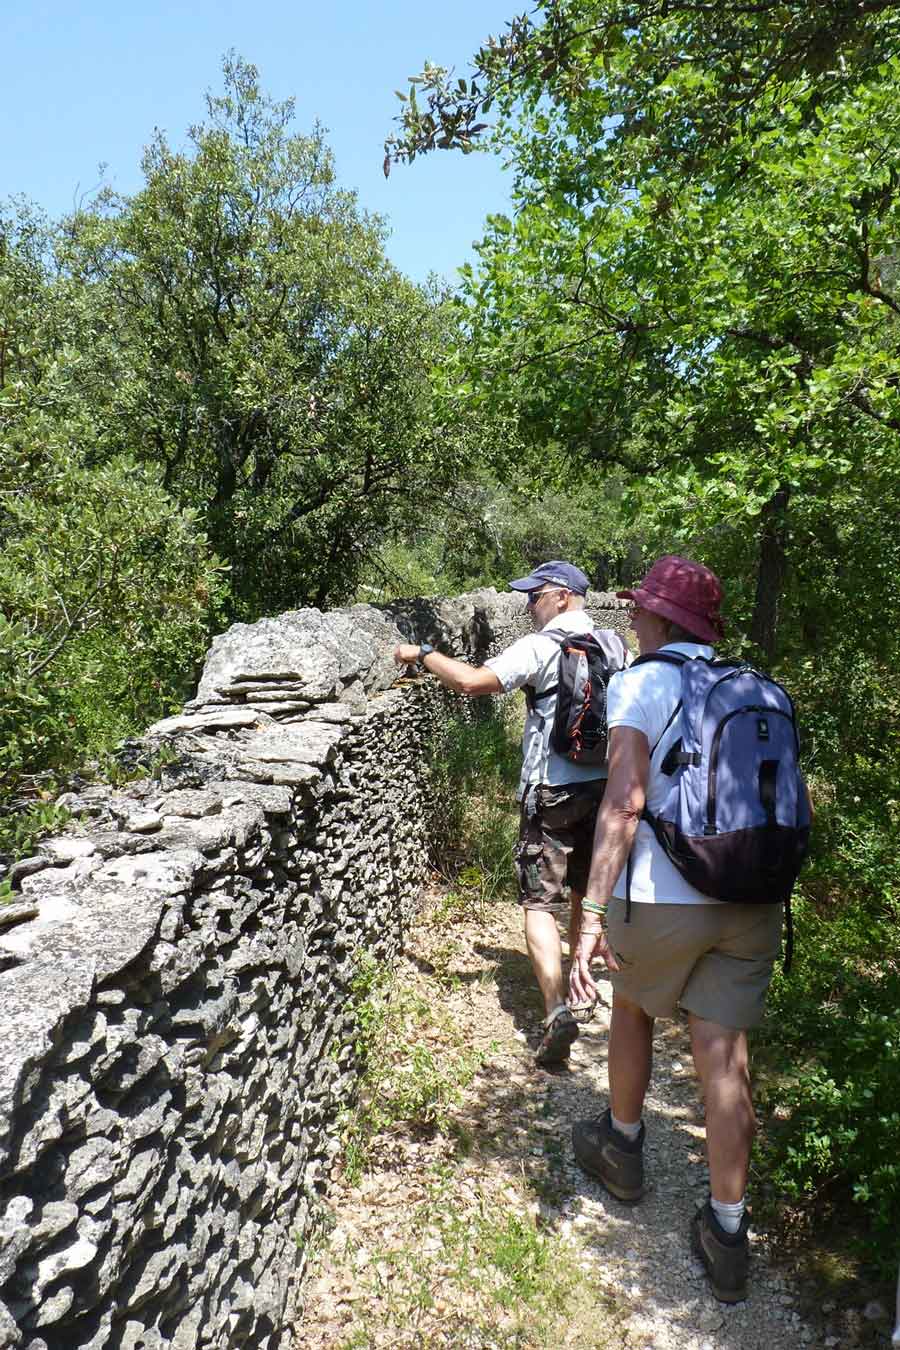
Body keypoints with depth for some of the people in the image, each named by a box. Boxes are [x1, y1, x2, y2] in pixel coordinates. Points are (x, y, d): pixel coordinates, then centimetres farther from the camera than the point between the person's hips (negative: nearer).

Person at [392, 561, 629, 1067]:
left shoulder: (541, 647, -12)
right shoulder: (616, 644, 7)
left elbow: (473, 681, -22)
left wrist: (423, 654, -9)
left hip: (554, 792, -6)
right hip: (606, 786, 6)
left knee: (541, 903, -4)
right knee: (587, 890, 21)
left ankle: (558, 1009, -15)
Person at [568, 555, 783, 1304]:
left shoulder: (641, 684, -8)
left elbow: (625, 800, -18)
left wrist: (594, 913, -19)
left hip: (665, 897, -4)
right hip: (752, 899, 4)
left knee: (632, 1010, 22)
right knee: (724, 1056, 11)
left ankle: (622, 1146, 42)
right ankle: (727, 1233, 21)